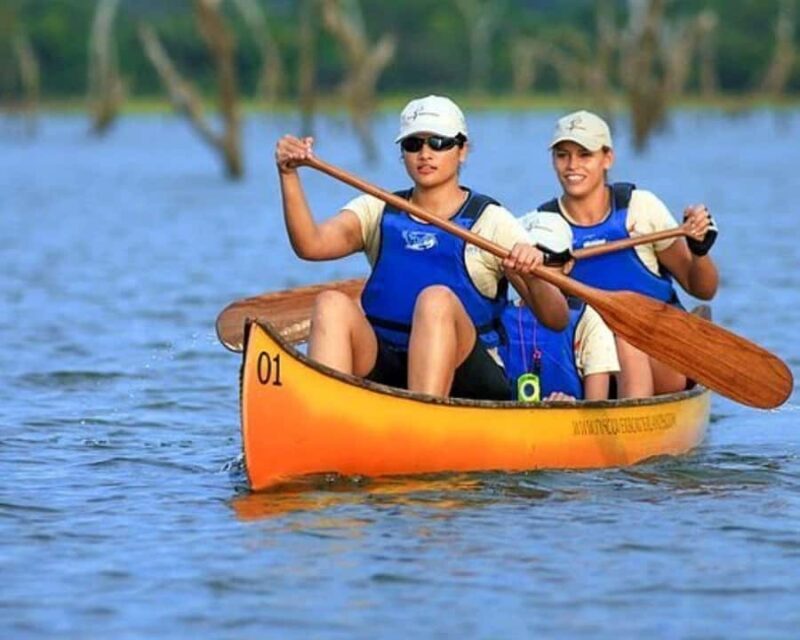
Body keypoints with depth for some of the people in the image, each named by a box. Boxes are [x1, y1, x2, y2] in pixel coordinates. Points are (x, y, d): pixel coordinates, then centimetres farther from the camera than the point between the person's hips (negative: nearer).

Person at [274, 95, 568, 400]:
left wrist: (531, 276, -24)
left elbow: (557, 321, -3)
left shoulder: (492, 221, 4)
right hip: (383, 372, 3)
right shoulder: (377, 211, 14)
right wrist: (289, 175, -19)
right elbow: (311, 245, -6)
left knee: (437, 299, -30)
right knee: (332, 304, -23)